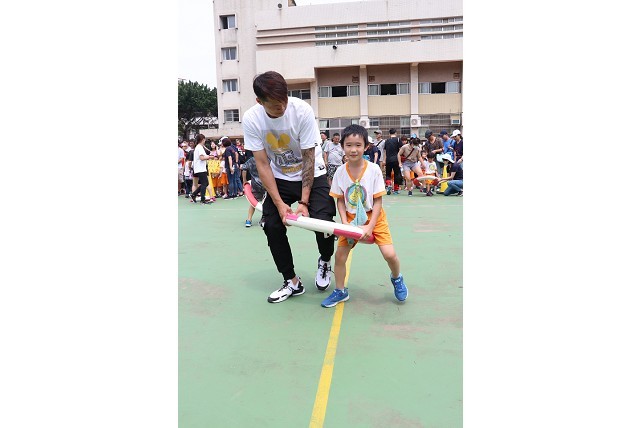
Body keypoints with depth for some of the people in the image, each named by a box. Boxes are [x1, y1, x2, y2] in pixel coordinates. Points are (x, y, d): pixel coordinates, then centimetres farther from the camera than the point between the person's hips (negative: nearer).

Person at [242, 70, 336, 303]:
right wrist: (279, 203, -20)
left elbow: (309, 158, -21)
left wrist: (304, 201, -23)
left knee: (322, 221, -18)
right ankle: (292, 281, 11)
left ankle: (325, 261, 16)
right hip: (279, 178, 3)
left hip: (312, 175, -2)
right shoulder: (251, 119, -19)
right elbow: (262, 164, -14)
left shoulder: (302, 111, -26)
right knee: (272, 225, -6)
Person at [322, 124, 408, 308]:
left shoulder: (374, 170, -16)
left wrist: (370, 226, -18)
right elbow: (340, 201, 0)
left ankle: (397, 279, 22)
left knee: (389, 254, -12)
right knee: (339, 255, -1)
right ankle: (340, 291, 21)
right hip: (351, 219, 2)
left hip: (374, 217, -2)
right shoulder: (340, 172, -9)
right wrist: (344, 223, -13)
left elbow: (378, 201, -12)